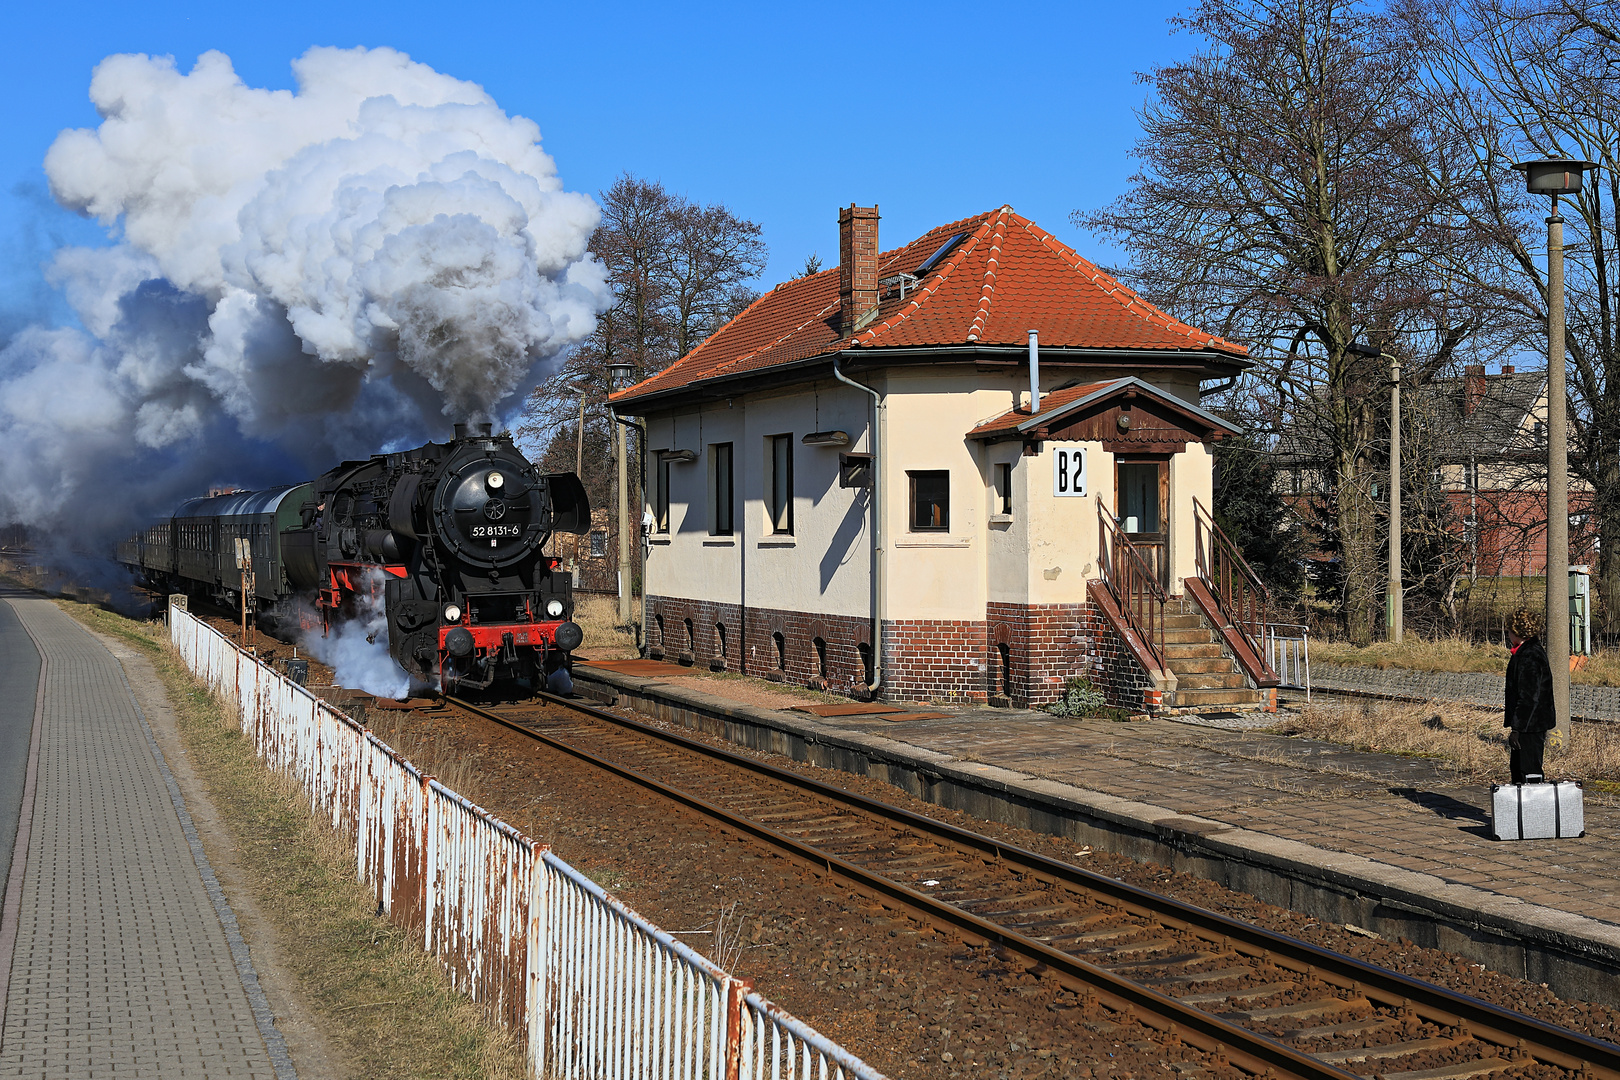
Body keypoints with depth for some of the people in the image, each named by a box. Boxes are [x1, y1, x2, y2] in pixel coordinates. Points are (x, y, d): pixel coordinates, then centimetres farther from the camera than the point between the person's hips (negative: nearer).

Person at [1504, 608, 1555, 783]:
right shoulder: (1534, 651, 14)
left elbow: (1528, 697, -23)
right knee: (1517, 768, 19)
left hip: (1530, 726, -11)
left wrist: (1516, 728, -21)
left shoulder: (1529, 656, -19)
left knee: (1530, 770, -7)